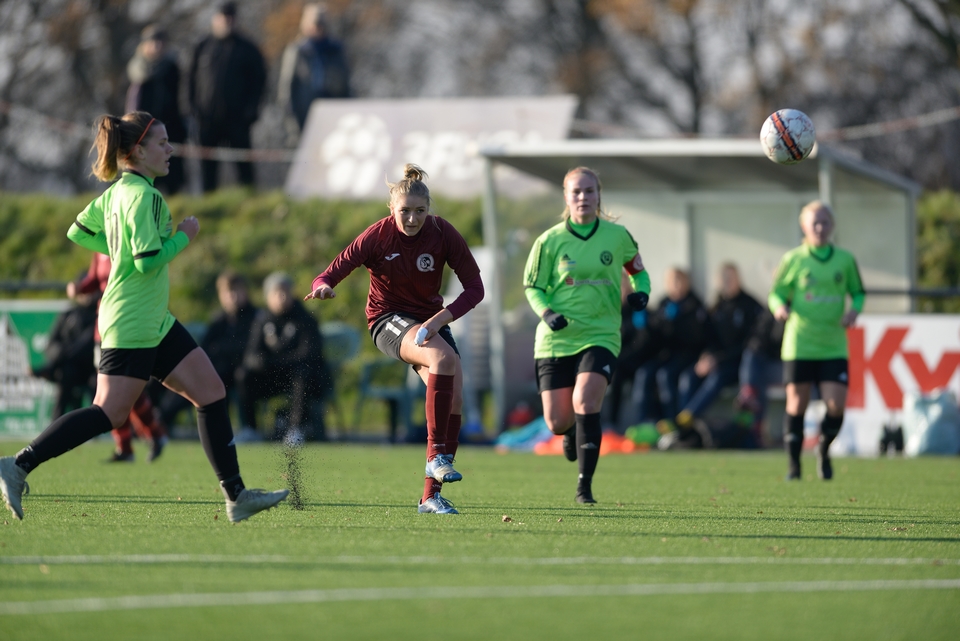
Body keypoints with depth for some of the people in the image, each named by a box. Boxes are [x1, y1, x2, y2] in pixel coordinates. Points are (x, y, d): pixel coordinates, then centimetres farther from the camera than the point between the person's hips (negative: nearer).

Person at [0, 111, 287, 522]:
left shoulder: (115, 192, 12)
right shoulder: (143, 195, -16)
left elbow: (78, 232, 21)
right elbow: (148, 261, -23)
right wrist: (182, 236, -8)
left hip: (153, 322, 10)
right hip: (132, 324, -10)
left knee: (210, 392, 6)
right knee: (110, 414, -10)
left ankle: (237, 496, 6)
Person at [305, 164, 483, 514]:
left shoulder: (443, 233, -12)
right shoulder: (378, 236, -18)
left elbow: (474, 288, -11)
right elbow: (331, 273, -18)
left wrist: (441, 318, -25)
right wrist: (323, 286, -43)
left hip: (431, 319, 4)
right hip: (388, 319, -4)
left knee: (454, 398, -11)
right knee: (444, 358, -34)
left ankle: (431, 495, -2)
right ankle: (437, 454, -30)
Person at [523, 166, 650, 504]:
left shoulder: (617, 236, 2)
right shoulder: (550, 241, -2)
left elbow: (638, 271, 17)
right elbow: (532, 287, 4)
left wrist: (640, 293, -5)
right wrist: (547, 312, -16)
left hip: (601, 336, -1)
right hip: (556, 339, 1)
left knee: (585, 403, -23)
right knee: (557, 422, 0)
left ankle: (585, 485, -12)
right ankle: (572, 432, 42)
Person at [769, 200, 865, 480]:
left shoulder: (845, 260, 6)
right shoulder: (793, 260, 1)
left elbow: (858, 293, 15)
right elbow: (776, 293, 7)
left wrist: (854, 310, -6)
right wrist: (779, 307, -15)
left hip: (834, 347, 1)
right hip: (799, 346, -1)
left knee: (836, 406, -8)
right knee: (797, 404, 0)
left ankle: (824, 450, 20)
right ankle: (794, 463, 14)